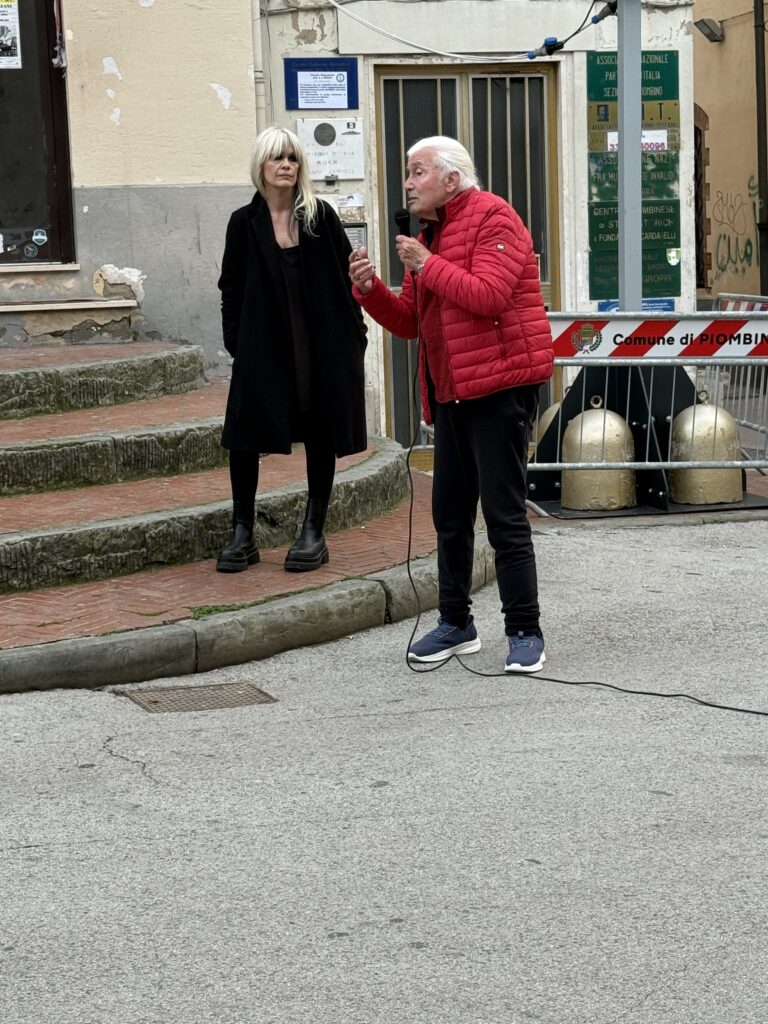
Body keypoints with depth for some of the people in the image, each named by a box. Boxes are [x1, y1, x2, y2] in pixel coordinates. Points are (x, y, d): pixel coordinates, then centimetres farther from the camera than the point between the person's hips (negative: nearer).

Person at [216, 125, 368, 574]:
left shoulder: (320, 216, 1)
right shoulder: (245, 223, 3)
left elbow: (346, 277, 3)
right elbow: (232, 289, 5)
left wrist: (355, 336, -2)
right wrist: (235, 343, -3)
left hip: (323, 347, 0)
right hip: (264, 347, 0)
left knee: (320, 436, 6)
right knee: (244, 436, -4)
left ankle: (315, 534, 16)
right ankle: (243, 534, 6)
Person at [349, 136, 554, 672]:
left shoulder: (492, 217, -10)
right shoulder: (430, 234, 18)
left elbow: (488, 295, -24)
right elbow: (410, 322, 17)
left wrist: (427, 265, -17)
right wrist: (371, 289, 0)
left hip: (500, 386, -9)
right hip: (452, 391, 9)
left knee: (504, 514, -7)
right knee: (450, 513, 13)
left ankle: (525, 632, 0)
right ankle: (456, 623, 24)